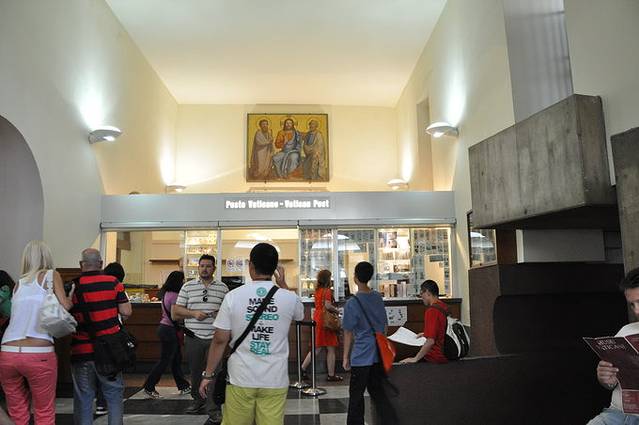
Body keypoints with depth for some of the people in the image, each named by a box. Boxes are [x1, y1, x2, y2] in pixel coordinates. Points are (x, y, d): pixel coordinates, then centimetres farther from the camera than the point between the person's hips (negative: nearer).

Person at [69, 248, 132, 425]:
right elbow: (126, 312, -6)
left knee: (83, 398, 12)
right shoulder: (113, 282, -5)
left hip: (81, 351, 1)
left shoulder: (72, 286, -3)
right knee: (114, 394, 13)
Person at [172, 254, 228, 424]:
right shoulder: (187, 287, 7)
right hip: (193, 338, 2)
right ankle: (199, 402, 33)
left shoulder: (223, 288, 7)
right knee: (195, 372, 12)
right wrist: (193, 313, -9)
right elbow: (175, 312, 6)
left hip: (214, 338, -1)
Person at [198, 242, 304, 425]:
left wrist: (208, 374, 7)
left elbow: (220, 340, -5)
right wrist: (283, 285, 27)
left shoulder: (233, 296, -8)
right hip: (275, 382, 1)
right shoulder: (290, 297, -5)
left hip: (240, 380, 0)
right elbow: (300, 314, 20)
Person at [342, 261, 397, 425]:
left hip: (361, 357, -6)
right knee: (377, 390, 18)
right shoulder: (378, 297, 2)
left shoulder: (352, 303, -15)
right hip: (379, 353, 6)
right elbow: (384, 324, 12)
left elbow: (348, 333, -10)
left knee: (356, 395, 9)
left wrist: (345, 357, 0)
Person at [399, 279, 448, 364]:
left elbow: (430, 341, -23)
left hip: (436, 358, -9)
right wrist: (426, 334, 26)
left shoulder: (431, 311, -19)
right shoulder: (444, 307, 9)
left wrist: (415, 359, -18)